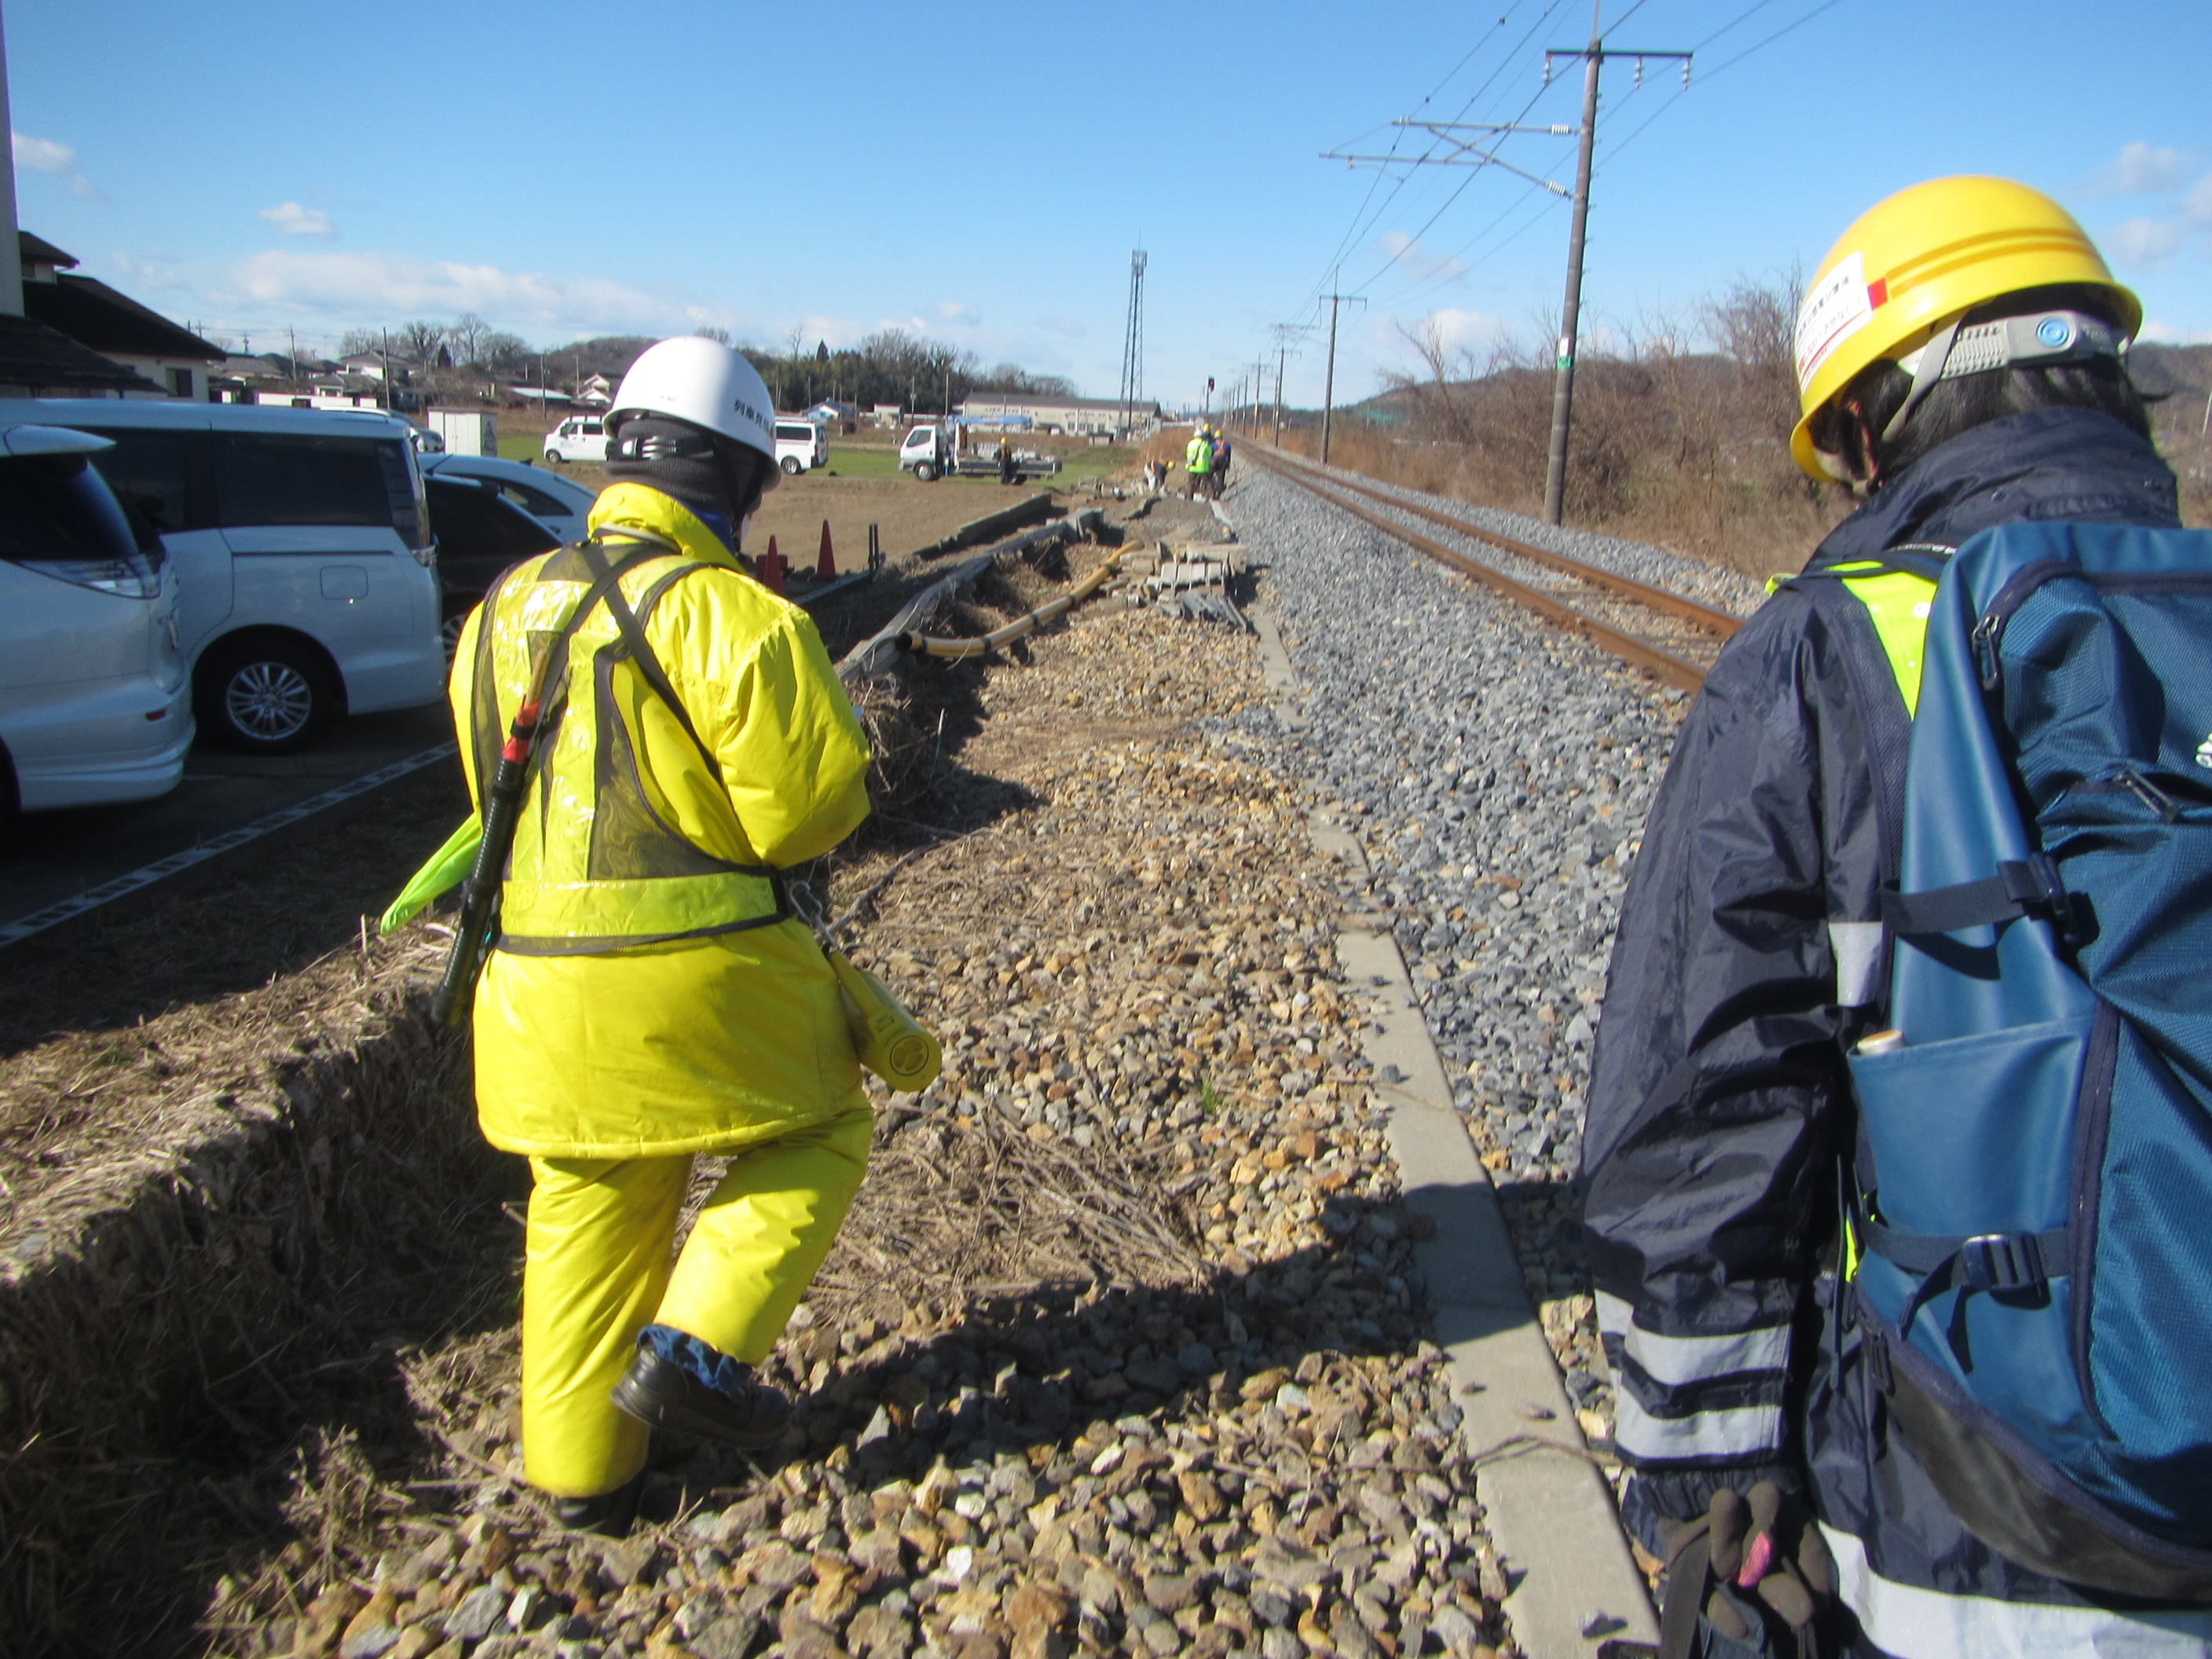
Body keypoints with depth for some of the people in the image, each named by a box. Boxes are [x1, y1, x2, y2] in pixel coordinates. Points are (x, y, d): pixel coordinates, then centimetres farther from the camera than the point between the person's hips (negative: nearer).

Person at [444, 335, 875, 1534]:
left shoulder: (504, 611, 8)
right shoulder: (725, 613, -16)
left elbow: (497, 786, 16)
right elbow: (809, 804, -17)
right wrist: (842, 766, 4)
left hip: (539, 980, 7)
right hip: (695, 974, -7)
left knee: (588, 1216, 20)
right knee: (816, 1136, 18)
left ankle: (578, 1469, 31)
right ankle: (695, 1348, 5)